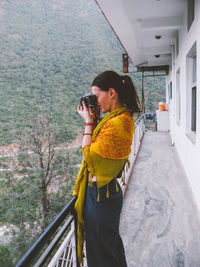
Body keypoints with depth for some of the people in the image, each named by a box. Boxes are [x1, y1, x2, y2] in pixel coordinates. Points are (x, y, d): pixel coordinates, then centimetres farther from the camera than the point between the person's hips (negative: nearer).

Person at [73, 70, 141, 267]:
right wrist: (92, 120, 1)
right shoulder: (123, 117, 5)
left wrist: (88, 122, -14)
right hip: (107, 191, 10)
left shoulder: (116, 124, -27)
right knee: (112, 243, 29)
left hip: (100, 194, -10)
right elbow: (99, 145, 11)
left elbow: (89, 156, -20)